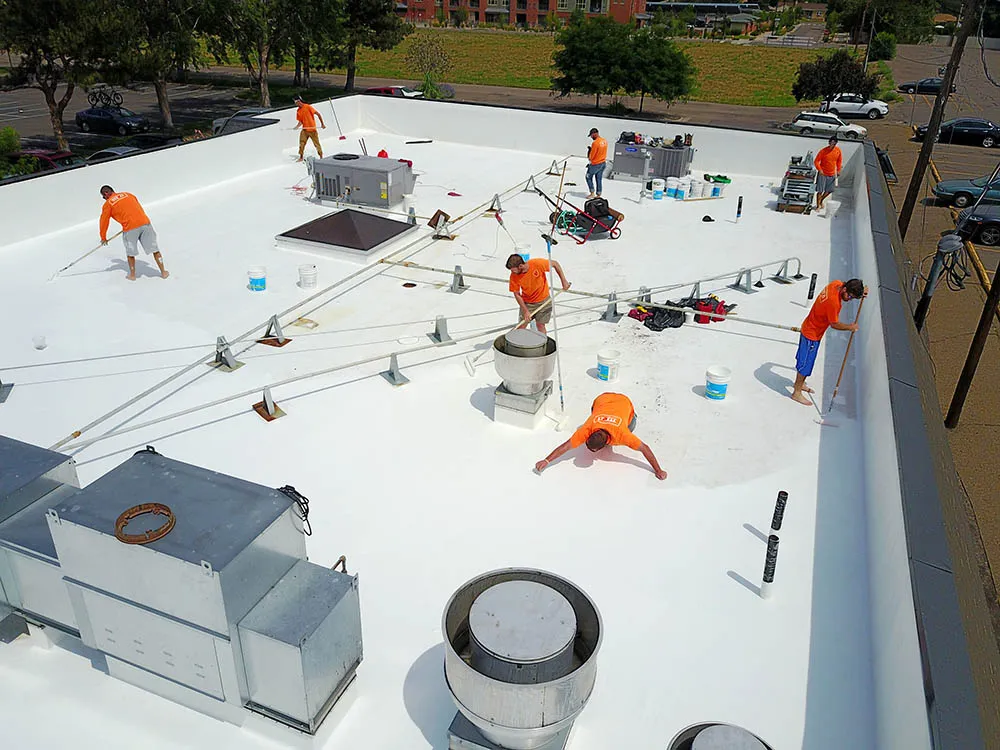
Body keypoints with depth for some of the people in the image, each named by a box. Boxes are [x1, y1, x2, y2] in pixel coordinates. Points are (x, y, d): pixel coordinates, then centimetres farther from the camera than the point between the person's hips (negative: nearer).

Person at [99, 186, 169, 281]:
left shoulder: (108, 204, 9)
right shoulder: (128, 194, 20)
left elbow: (104, 221, 15)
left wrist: (103, 238, 27)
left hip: (130, 229, -3)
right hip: (145, 223, 3)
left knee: (130, 253, 16)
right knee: (155, 249, 9)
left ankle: (132, 275, 25)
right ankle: (163, 272, 16)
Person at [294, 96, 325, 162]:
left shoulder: (308, 107, -10)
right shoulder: (298, 111, 8)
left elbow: (318, 114, -9)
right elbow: (300, 121, 10)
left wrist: (322, 124, -10)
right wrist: (297, 126, -12)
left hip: (312, 129, -5)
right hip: (304, 130, 5)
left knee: (316, 143, 2)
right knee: (301, 143, -1)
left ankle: (321, 156, 15)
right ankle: (301, 157, 9)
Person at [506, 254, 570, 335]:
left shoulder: (537, 263, -28)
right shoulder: (514, 276, -21)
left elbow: (555, 264, -12)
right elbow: (517, 294, -10)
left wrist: (564, 281, -12)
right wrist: (525, 311, -15)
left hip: (543, 301, -1)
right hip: (527, 303, 1)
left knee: (540, 325, 6)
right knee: (521, 326, 0)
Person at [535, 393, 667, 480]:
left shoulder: (621, 434, -43)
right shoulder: (587, 430, -39)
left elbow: (645, 448, -35)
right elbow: (566, 446, -39)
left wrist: (658, 471, -30)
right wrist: (546, 461, -47)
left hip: (624, 402, -1)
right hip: (602, 399, 1)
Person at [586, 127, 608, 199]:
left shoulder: (595, 143, -24)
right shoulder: (605, 141, 1)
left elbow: (591, 156, -18)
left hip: (595, 164, -7)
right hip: (603, 163, 7)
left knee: (589, 177, 12)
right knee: (599, 179, 15)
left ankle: (592, 193, 11)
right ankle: (598, 195, 20)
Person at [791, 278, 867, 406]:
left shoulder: (837, 284, -10)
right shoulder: (833, 302, -34)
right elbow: (834, 324, -20)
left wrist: (861, 291, 0)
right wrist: (850, 327, -4)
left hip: (808, 328, 9)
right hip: (812, 335, -9)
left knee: (804, 359, 24)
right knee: (805, 363, 2)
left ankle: (800, 383, 42)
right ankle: (797, 393, 14)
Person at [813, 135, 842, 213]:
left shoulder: (838, 150, -2)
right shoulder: (823, 151, -15)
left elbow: (839, 160, 12)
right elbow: (816, 161, -10)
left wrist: (838, 170, 7)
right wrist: (819, 170, -21)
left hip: (832, 174, 5)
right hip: (823, 174, -5)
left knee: (829, 190, 13)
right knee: (820, 191, -3)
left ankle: (821, 201, 36)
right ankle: (818, 206, 10)